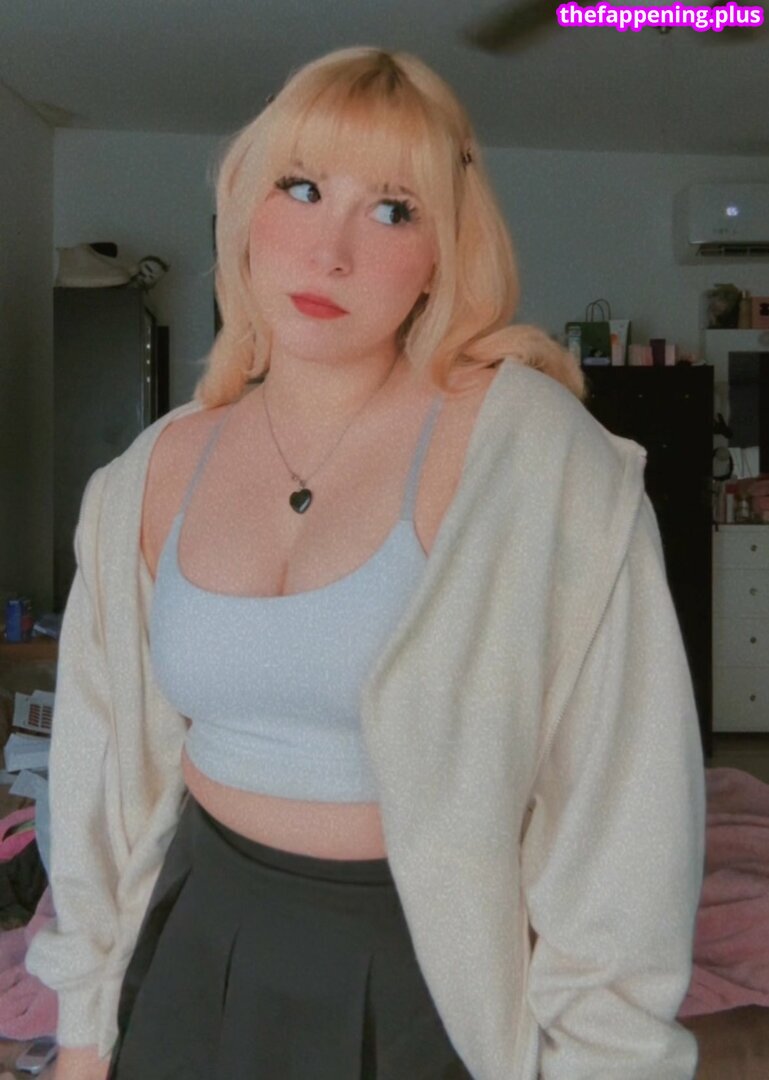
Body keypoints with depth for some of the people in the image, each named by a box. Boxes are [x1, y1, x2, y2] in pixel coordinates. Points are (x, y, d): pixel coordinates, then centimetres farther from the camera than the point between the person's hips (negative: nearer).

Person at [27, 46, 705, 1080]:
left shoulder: (533, 448, -18)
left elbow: (624, 790, -15)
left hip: (437, 980, -3)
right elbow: (113, 766, 5)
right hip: (198, 949, 4)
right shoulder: (153, 477, -3)